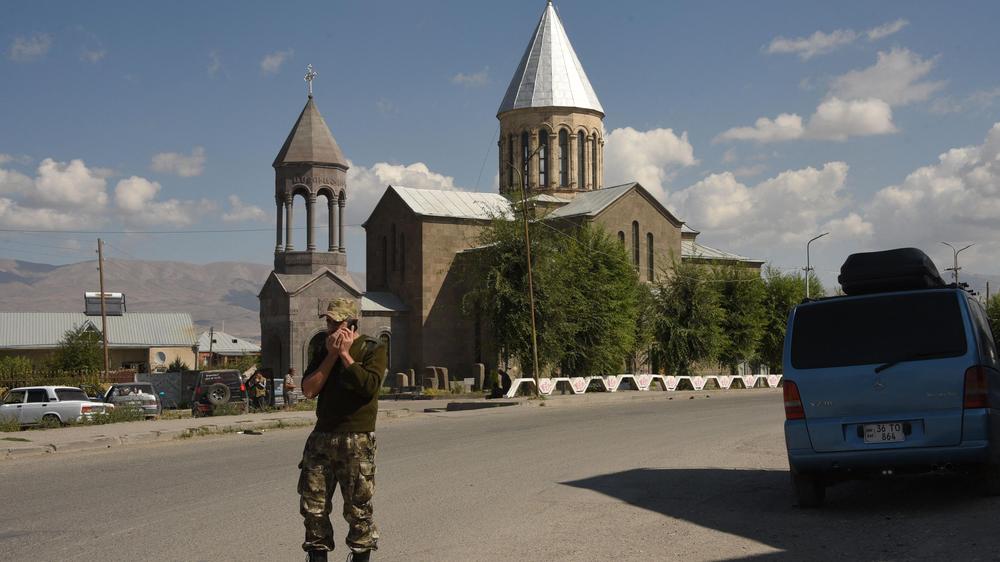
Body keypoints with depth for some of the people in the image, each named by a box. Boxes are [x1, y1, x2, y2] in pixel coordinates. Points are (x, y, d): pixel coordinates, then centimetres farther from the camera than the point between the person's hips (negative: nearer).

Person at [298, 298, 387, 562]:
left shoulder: (373, 349, -3)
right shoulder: (324, 350, 14)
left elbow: (369, 385, -20)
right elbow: (308, 389, 3)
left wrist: (345, 355, -14)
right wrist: (331, 356, -4)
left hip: (356, 440, -5)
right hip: (321, 436, 5)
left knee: (358, 509, 2)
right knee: (312, 505, 4)